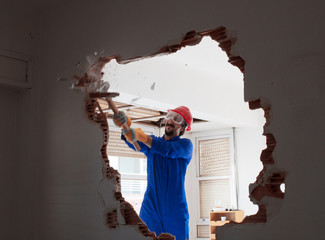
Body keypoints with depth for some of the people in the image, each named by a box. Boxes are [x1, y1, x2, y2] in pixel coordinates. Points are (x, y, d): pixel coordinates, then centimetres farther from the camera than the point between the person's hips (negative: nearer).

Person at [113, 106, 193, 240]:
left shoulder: (186, 145, 2)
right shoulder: (152, 141, 12)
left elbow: (170, 150, -20)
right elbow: (134, 143, -9)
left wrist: (144, 138, -34)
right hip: (150, 207, 2)